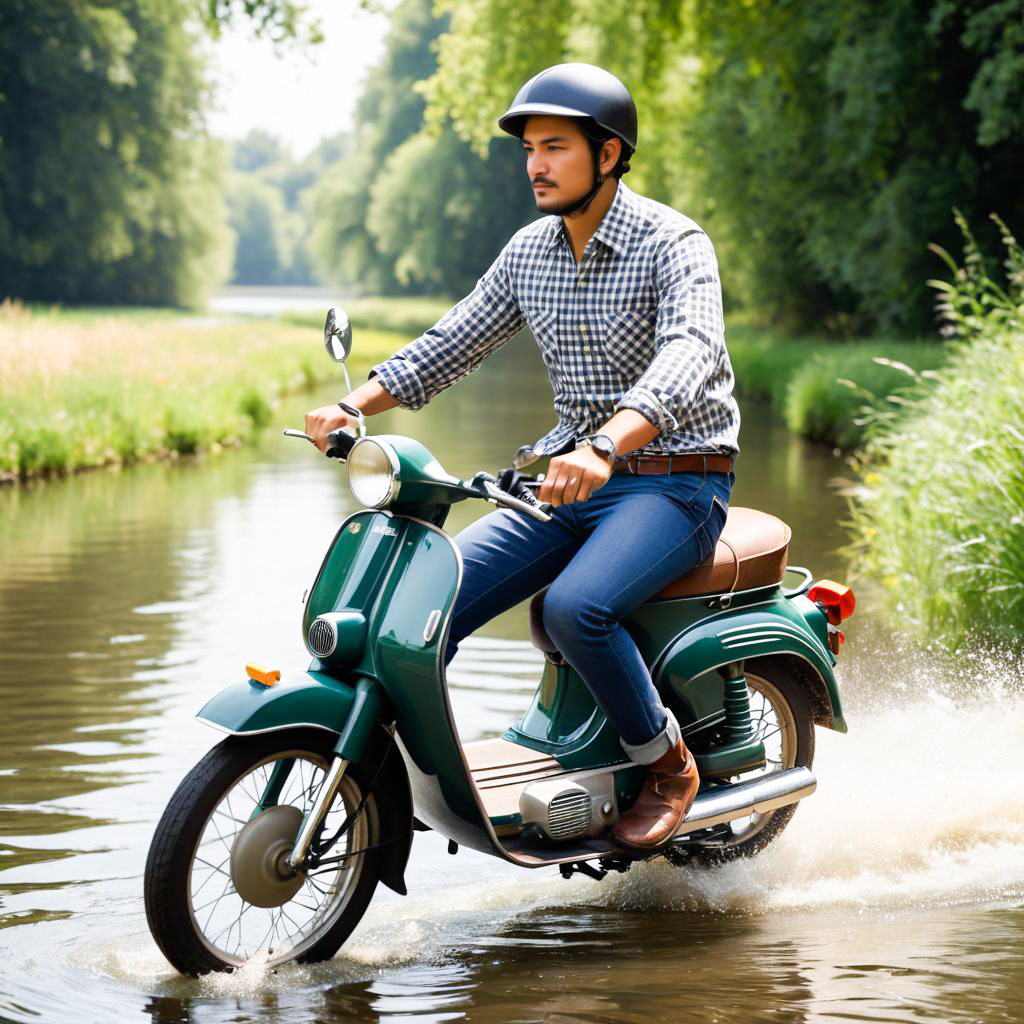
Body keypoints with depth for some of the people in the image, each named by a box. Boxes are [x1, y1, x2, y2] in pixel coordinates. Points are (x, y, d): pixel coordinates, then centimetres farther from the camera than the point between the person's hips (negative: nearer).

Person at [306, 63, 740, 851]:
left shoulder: (674, 244, -14)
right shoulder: (530, 251, 7)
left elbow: (688, 357, -32)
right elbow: (455, 343, 12)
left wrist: (604, 447, -49)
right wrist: (353, 407, -4)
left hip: (675, 483, -7)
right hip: (574, 482, 7)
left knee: (576, 608, -32)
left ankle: (668, 764, -9)